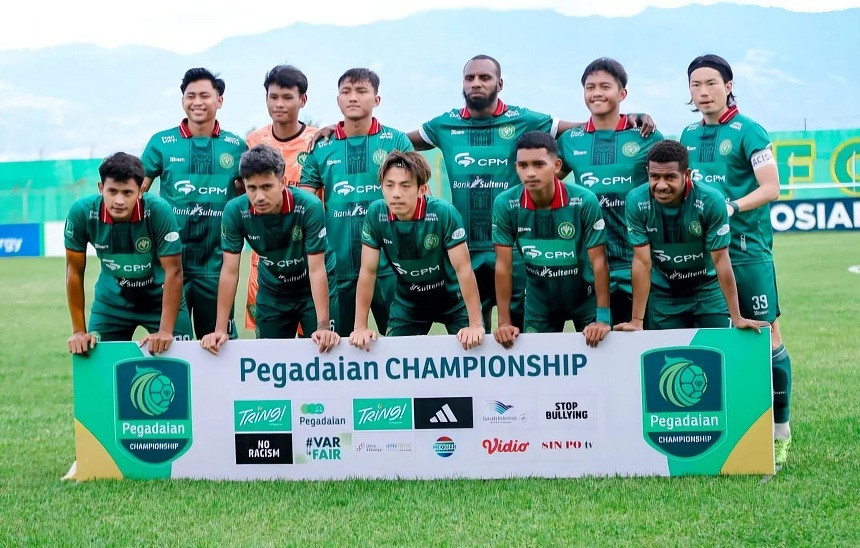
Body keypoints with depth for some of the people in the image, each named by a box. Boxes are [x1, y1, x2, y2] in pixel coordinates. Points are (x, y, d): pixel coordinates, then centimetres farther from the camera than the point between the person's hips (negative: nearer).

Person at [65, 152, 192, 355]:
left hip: (160, 297, -2)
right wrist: (79, 332, -11)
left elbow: (173, 271, -24)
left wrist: (166, 332, -28)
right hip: (111, 301, 2)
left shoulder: (159, 211, -29)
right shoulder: (82, 212, -23)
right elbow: (75, 271, -12)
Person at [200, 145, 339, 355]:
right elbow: (230, 271, -17)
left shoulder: (309, 206, -29)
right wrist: (220, 330, -20)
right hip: (273, 290, 2)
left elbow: (316, 270, -27)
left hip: (314, 288, -2)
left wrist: (323, 327, -32)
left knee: (323, 348, -5)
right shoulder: (235, 211, -22)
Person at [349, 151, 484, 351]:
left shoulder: (444, 213, -28)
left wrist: (475, 324, -28)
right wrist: (360, 327, -15)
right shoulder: (376, 214, -19)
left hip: (452, 298, -2)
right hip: (408, 302, 2)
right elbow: (368, 271, -13)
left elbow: (463, 269, -25)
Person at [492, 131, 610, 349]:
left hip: (585, 297, -1)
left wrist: (603, 318, -22)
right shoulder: (505, 204, -19)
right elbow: (503, 265, -13)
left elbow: (599, 262, -19)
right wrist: (504, 322, -15)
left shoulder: (585, 201, -23)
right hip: (539, 301, 1)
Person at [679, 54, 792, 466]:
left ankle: (780, 430, 2)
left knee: (766, 337, -5)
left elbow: (770, 189, -11)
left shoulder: (748, 132, -5)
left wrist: (730, 208, -23)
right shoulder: (689, 135, 13)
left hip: (746, 249, -6)